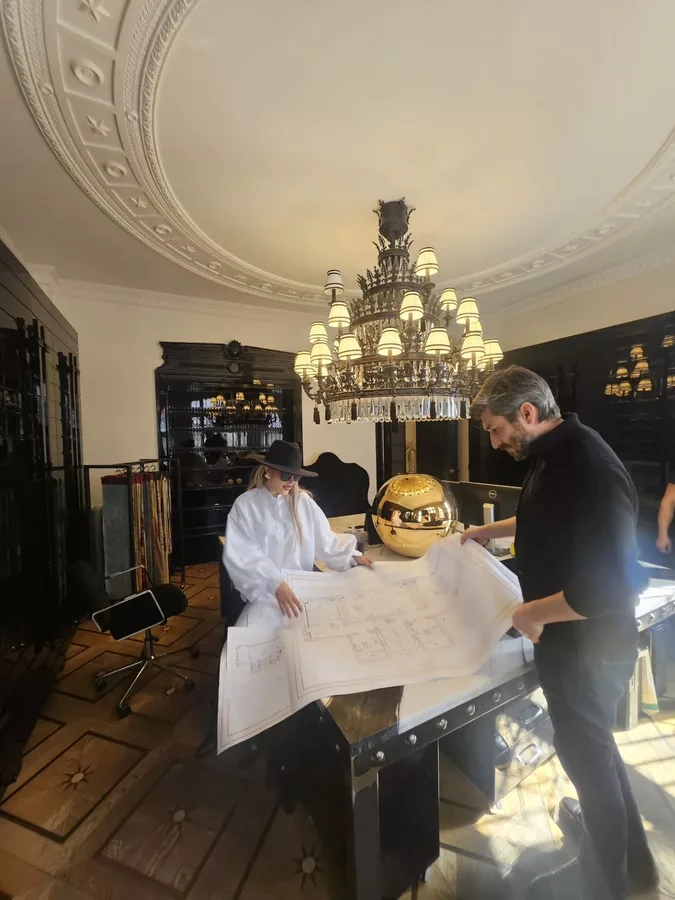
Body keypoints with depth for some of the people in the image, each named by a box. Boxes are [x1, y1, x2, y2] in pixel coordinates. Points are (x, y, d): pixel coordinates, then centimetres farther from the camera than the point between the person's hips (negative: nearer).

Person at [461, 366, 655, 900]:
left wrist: (535, 612, -20)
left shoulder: (587, 468, -29)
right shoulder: (556, 454, 1)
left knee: (585, 753, 16)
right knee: (594, 744, 28)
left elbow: (613, 585, -31)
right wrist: (491, 530, 17)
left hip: (588, 647, -9)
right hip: (575, 641, 9)